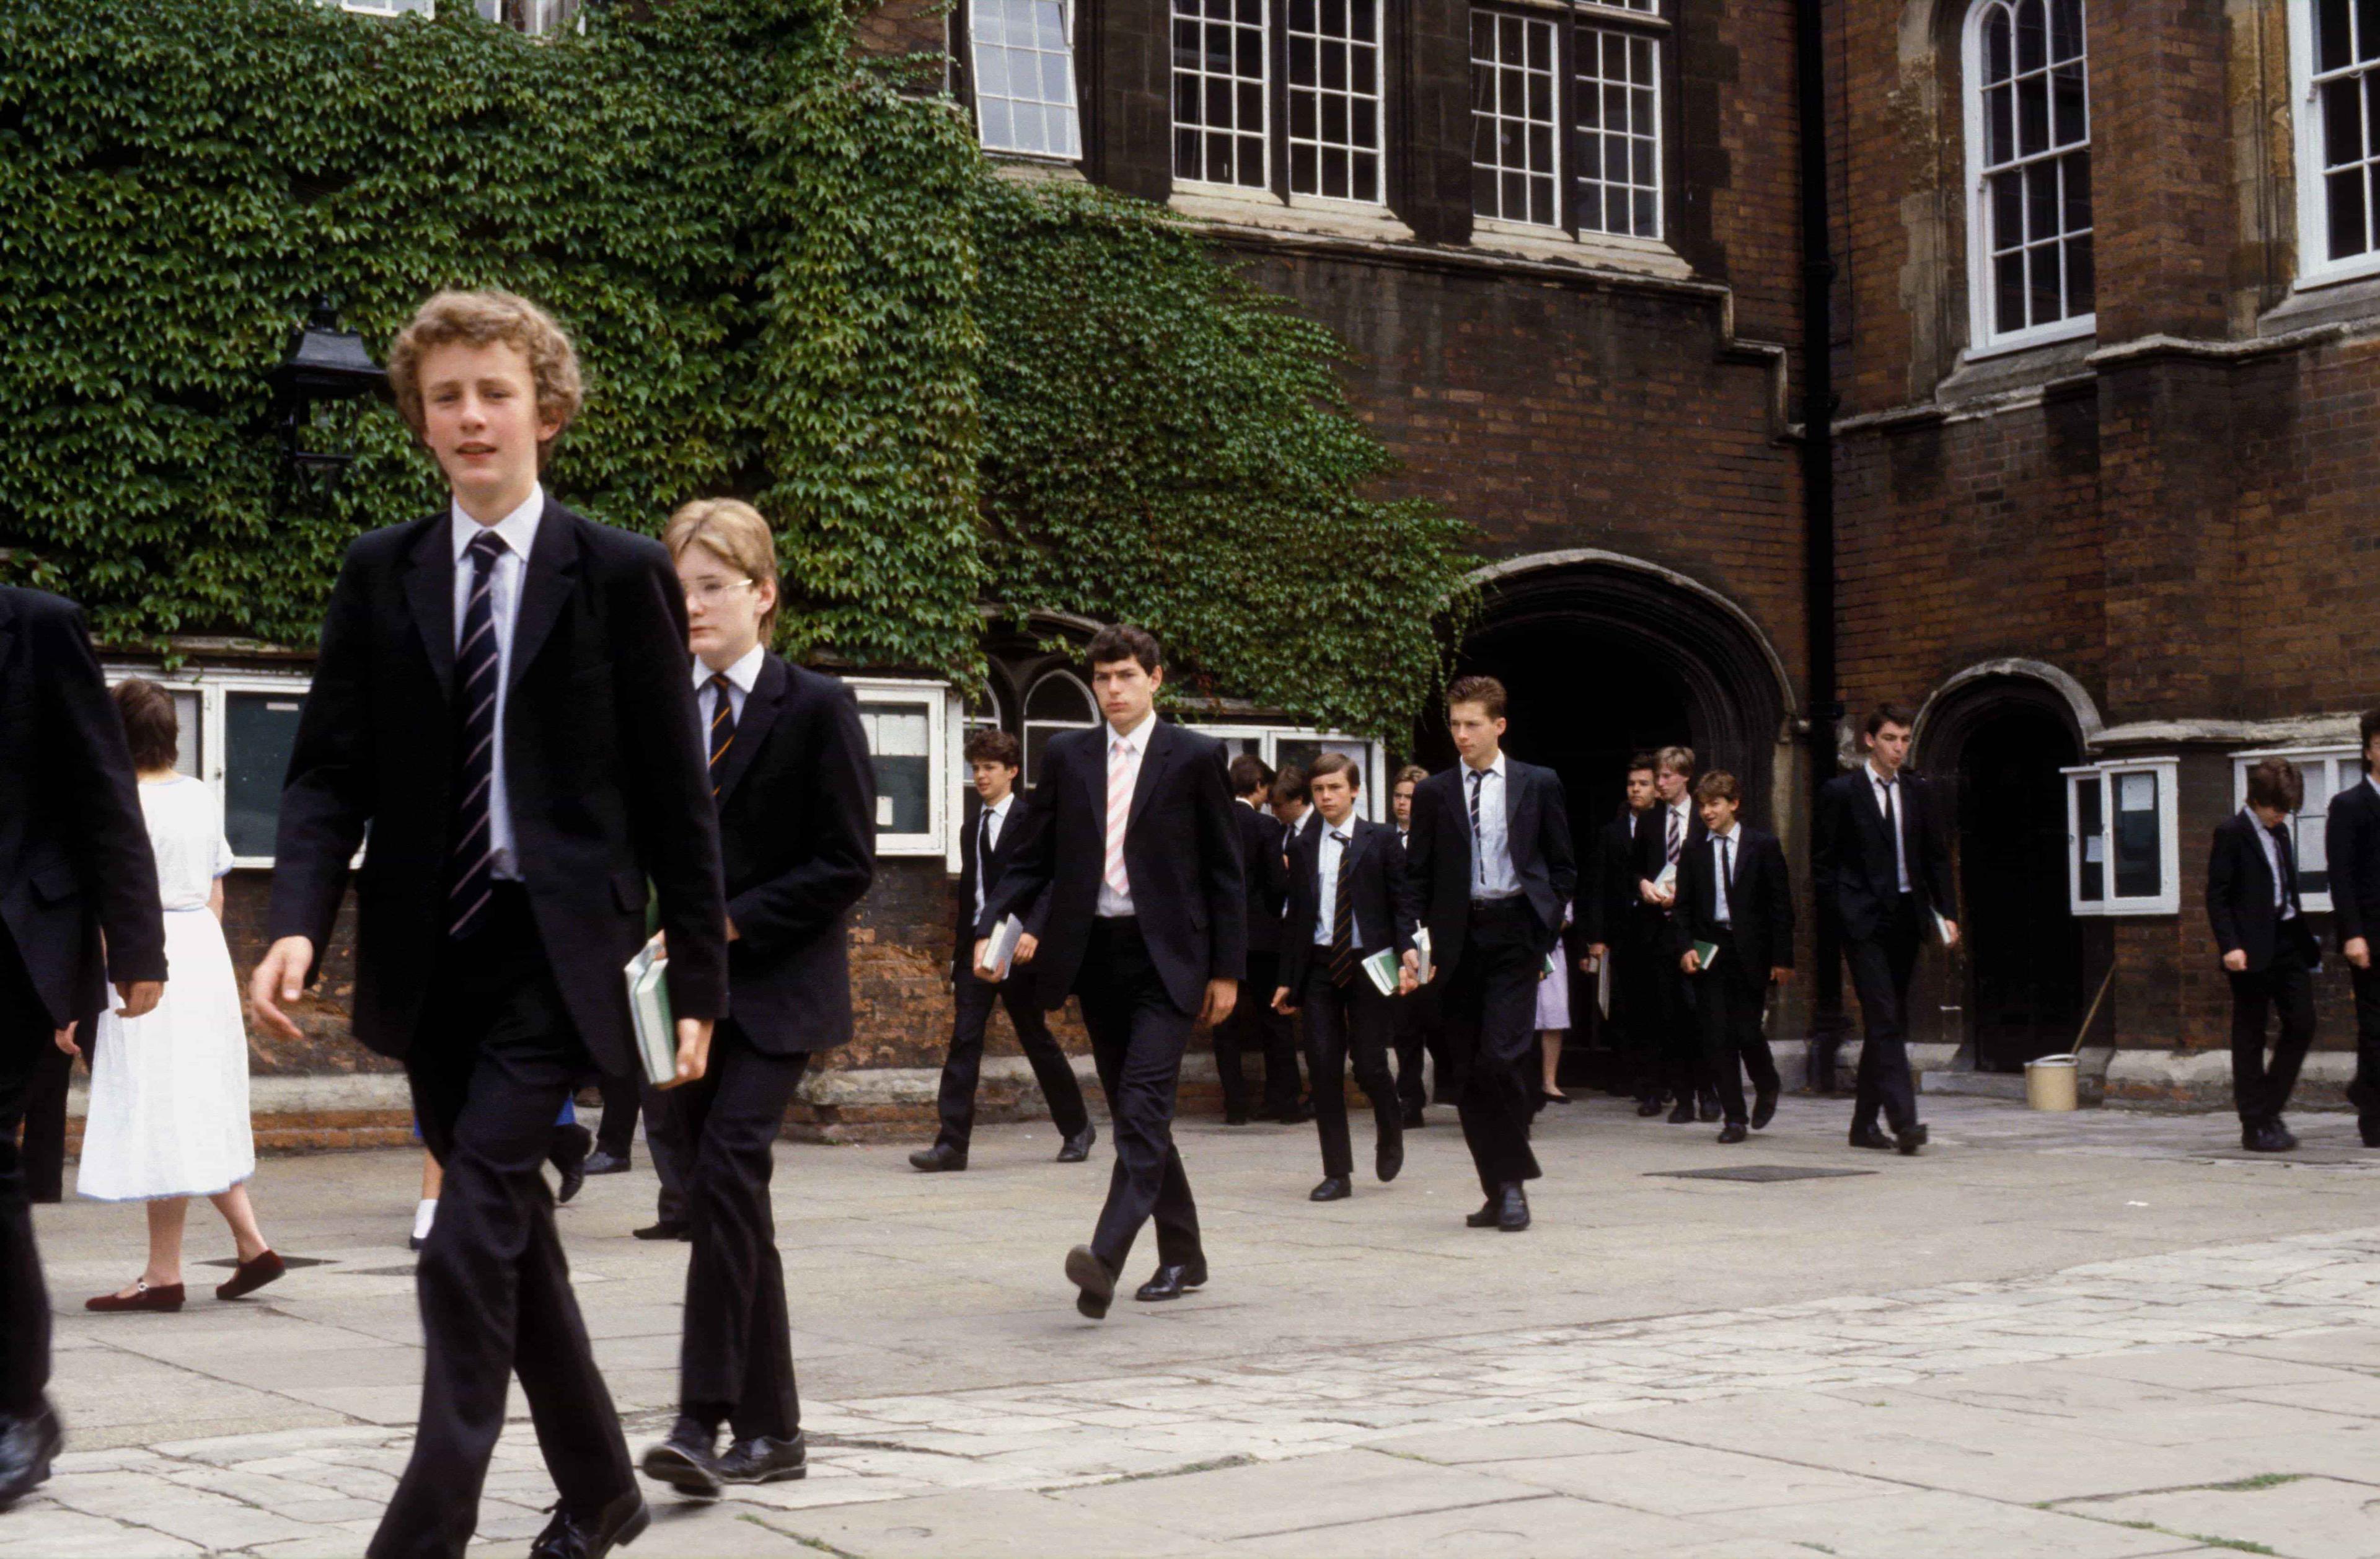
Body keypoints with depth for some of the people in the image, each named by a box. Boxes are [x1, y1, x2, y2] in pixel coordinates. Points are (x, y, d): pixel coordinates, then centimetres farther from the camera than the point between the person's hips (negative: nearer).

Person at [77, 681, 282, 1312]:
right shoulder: (203, 799, 8)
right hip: (206, 953, 8)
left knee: (158, 1119, -3)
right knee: (202, 1111, 16)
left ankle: (164, 1274, 2)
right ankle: (251, 1244, 14)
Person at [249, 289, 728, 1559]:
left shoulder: (621, 575, -3)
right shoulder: (379, 575, 7)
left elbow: (676, 794, -1)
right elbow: (328, 770, 4)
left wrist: (698, 977, -3)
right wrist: (299, 922, -13)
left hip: (557, 947, -4)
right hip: (432, 953, 5)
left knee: (473, 1236, -14)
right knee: (510, 1235, 14)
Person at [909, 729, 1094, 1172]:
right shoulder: (971, 829, 17)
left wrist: (1033, 932, -28)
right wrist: (957, 962, 19)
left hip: (1017, 949, -5)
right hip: (976, 948, 5)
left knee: (1038, 1041, 5)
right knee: (964, 1040, -6)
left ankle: (1077, 1128, 22)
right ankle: (952, 1144, -11)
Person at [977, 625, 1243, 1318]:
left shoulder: (1195, 757, 0)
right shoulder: (1067, 756, 9)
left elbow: (1225, 871, 2)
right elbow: (1033, 857, 11)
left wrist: (1227, 970, -1)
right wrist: (991, 924, -6)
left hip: (1166, 956, -5)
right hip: (1095, 953, 5)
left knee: (1143, 1105, -17)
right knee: (1134, 1113, 11)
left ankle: (1105, 1257, -29)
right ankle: (1182, 1255, 24)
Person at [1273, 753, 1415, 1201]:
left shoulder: (1381, 840, 1)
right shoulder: (1305, 849, 11)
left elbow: (1402, 903, -1)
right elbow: (1295, 917, 13)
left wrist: (1406, 956, -13)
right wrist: (1287, 979, 10)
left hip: (1368, 965, -3)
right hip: (1319, 967, 3)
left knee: (1369, 1066, -5)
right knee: (1323, 1067, -2)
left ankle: (1390, 1133, 28)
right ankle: (1337, 1173, 4)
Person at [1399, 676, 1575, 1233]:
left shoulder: (1539, 785, 6)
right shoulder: (1433, 793, 9)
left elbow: (1562, 868, 10)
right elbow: (1417, 875, 9)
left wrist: (1545, 929, 0)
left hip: (1515, 933, -3)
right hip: (1458, 937, 3)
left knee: (1499, 1058, -16)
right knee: (1471, 1072, 4)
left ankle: (1513, 1181, -3)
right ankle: (1498, 1189, 14)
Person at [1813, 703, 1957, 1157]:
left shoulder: (1917, 792, 12)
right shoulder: (1840, 792, -2)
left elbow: (1936, 856, 15)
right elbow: (1822, 862, 0)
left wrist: (1947, 912, 6)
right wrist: (1847, 910, -7)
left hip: (1905, 919, 5)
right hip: (1865, 922, -5)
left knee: (1889, 1024, 9)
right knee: (1885, 1021, -13)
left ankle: (1865, 1123, 18)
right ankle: (1903, 1121, -20)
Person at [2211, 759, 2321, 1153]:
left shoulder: (2280, 832, 16)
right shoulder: (2231, 833, -7)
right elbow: (2217, 896, -11)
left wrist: (2306, 940, 18)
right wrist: (2230, 946, -19)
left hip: (2287, 943, 7)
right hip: (2253, 950, -7)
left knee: (2302, 1025, 2)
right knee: (2249, 1036, 0)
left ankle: (2268, 1110, 14)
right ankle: (2255, 1126, 4)